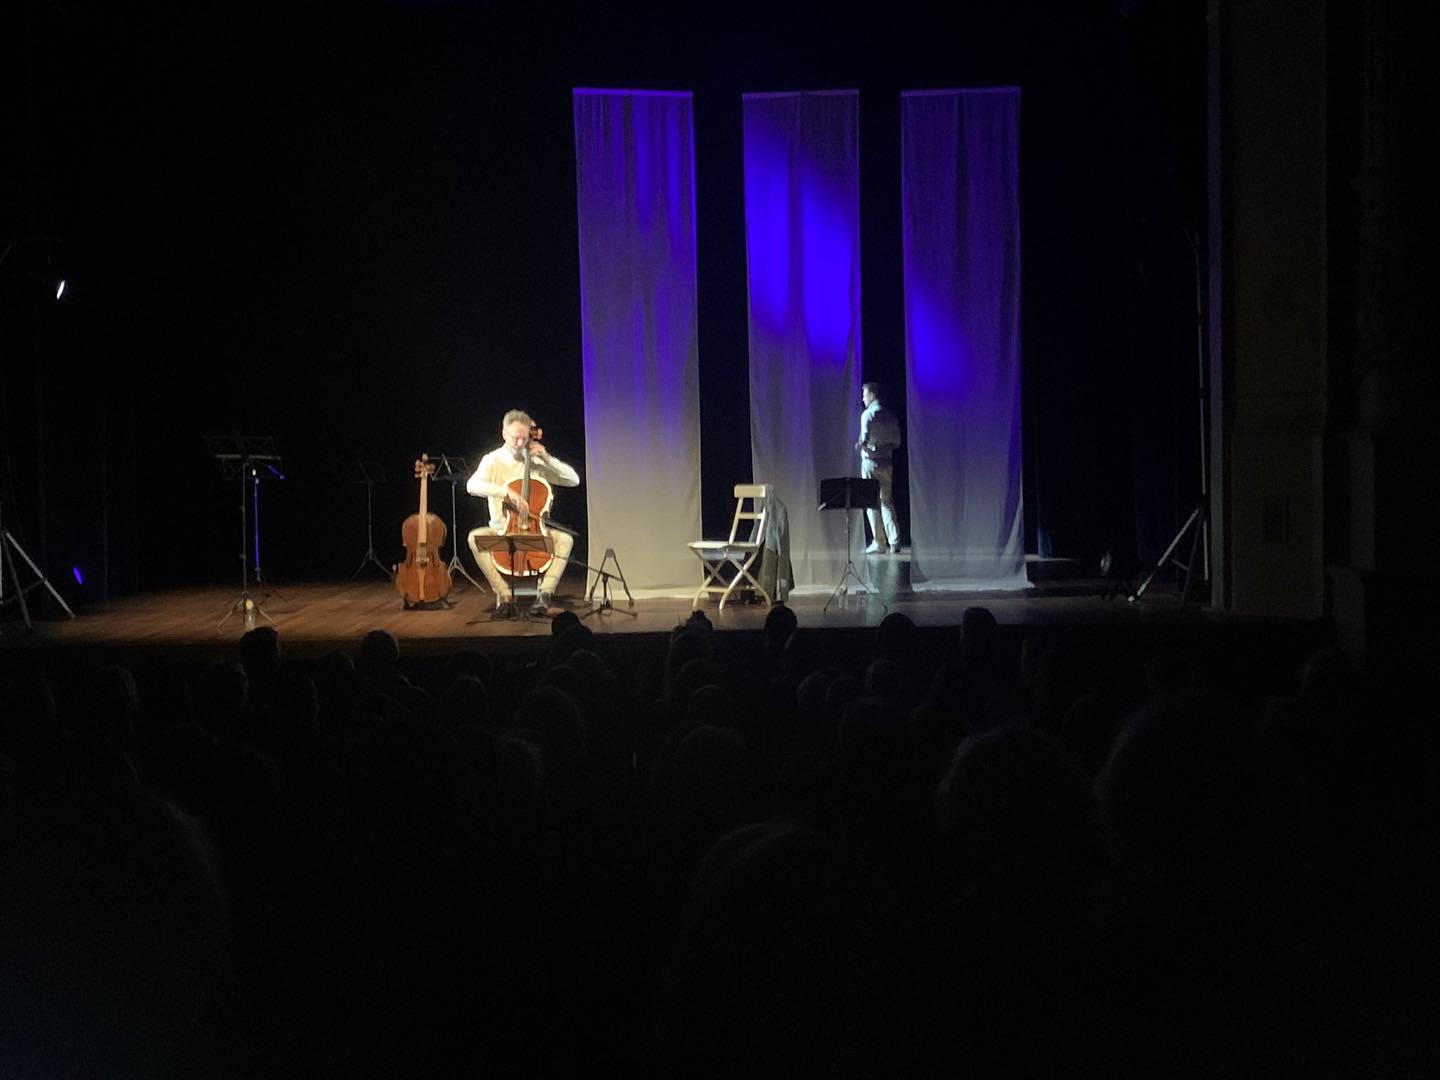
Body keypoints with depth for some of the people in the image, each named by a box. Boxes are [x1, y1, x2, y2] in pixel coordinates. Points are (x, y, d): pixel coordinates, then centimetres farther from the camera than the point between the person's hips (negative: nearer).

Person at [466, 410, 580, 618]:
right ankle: (505, 595, -29)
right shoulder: (492, 460, -1)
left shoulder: (536, 461, 6)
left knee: (565, 539, -26)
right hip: (501, 530, -1)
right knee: (475, 537, -31)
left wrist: (547, 458, -9)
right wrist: (506, 492, -33)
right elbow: (472, 485, -21)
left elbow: (573, 479, 3)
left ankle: (545, 592, -28)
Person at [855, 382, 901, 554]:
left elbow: (865, 438, -19)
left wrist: (859, 445, 1)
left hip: (871, 461, -6)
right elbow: (897, 442, 10)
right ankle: (894, 542, 4)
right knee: (887, 502, 11)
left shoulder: (868, 414, -10)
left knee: (872, 503, -1)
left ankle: (879, 544, -3)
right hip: (887, 462, 6)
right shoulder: (890, 416, 10)